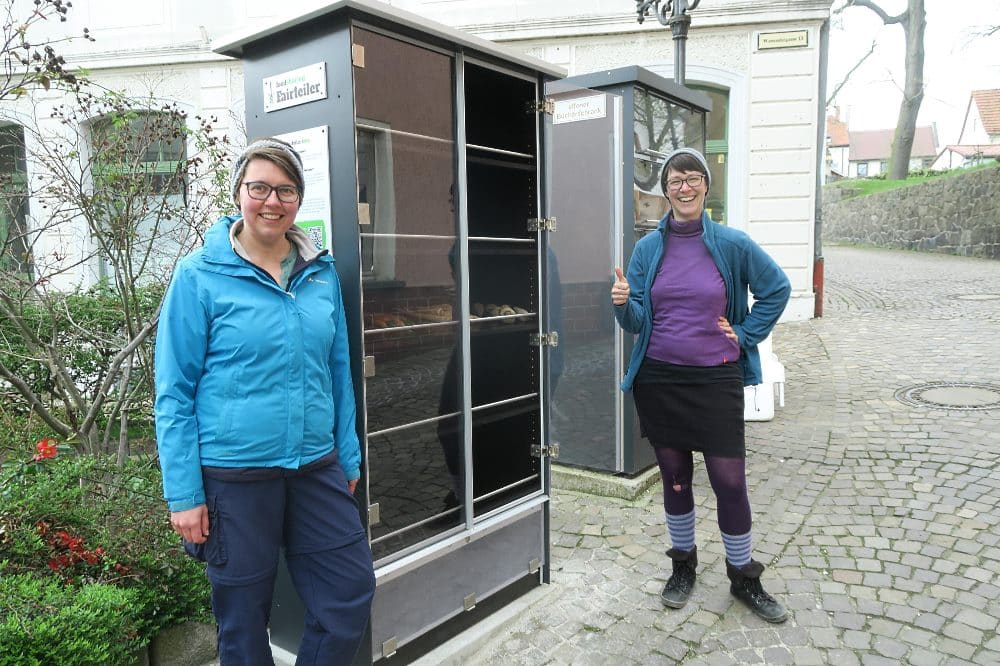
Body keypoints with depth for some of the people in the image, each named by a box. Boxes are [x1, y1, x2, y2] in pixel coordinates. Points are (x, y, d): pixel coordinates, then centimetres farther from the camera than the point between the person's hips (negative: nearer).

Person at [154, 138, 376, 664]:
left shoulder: (322, 272, 4)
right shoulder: (199, 276, -8)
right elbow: (174, 394, -7)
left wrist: (348, 458, 10)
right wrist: (183, 494, -9)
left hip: (317, 468, 4)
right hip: (234, 476, -3)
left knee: (351, 594, 8)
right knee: (243, 617, 14)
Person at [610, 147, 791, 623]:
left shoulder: (731, 244, -3)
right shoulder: (648, 248, 2)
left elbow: (777, 288, 9)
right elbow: (637, 322, 0)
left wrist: (745, 335, 3)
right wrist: (623, 303, -21)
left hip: (716, 380, -1)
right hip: (659, 379, 2)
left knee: (730, 481, 2)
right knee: (675, 477, 13)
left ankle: (744, 578, 24)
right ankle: (683, 566, 33)